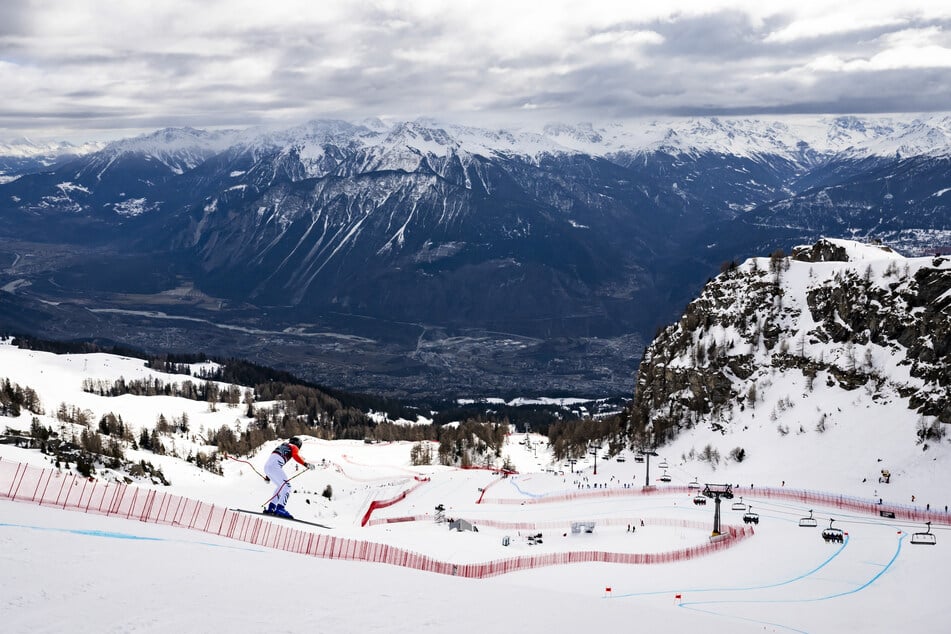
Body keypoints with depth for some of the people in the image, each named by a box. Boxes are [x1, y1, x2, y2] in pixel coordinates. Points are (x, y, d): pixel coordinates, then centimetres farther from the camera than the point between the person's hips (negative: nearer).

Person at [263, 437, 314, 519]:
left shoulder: (282, 445, 36)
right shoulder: (294, 447, 14)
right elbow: (295, 456, -10)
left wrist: (268, 476, 45)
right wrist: (305, 464, -19)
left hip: (267, 466, 9)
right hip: (275, 466, -8)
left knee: (281, 486, 21)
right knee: (287, 486, -11)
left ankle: (270, 508, 17)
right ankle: (280, 509, -26)